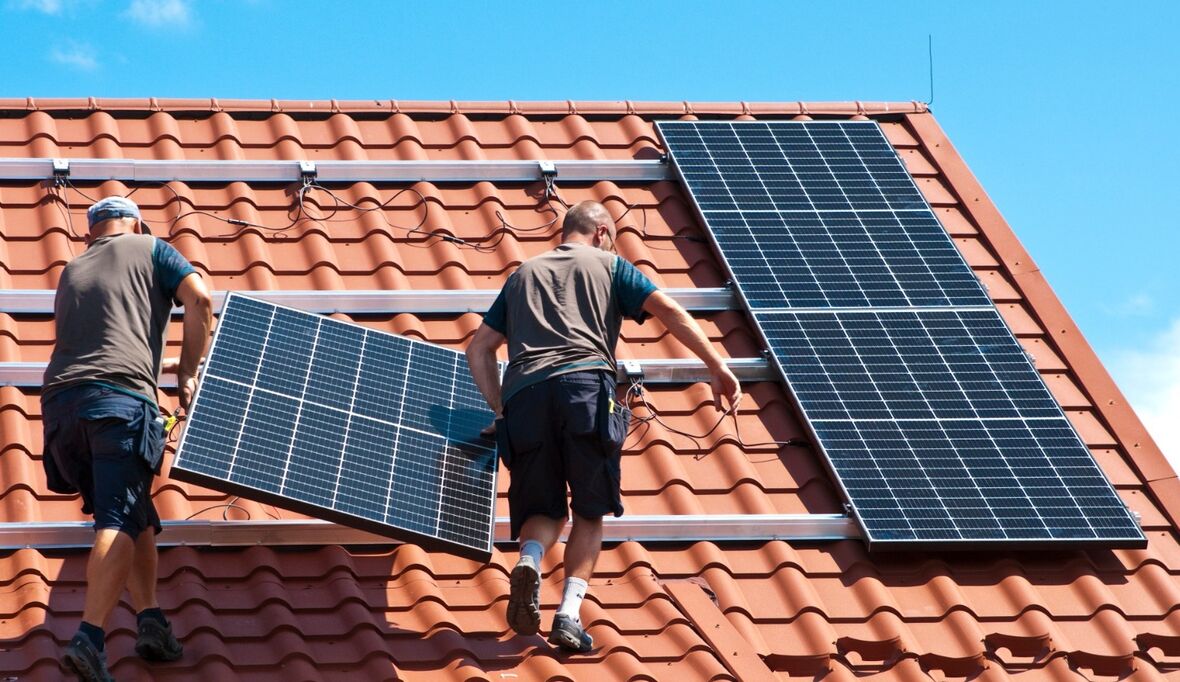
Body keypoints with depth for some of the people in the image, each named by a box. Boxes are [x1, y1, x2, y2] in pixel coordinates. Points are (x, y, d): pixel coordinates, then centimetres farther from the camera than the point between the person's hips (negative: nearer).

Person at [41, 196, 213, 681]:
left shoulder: (71, 272, 32)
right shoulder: (150, 249, 17)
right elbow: (199, 299, 3)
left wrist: (159, 365, 47)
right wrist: (188, 372, 12)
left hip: (60, 403, 5)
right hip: (120, 399, -5)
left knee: (134, 516, 16)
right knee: (120, 522, -13)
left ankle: (151, 619, 1)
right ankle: (89, 638, -28)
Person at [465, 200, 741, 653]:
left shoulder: (523, 274, 31)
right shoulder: (608, 264, 22)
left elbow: (479, 348, 26)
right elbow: (668, 311, 9)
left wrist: (500, 411, 26)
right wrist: (718, 367, 7)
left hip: (523, 395, 3)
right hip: (584, 386, -3)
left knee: (544, 509, 14)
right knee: (589, 511, 7)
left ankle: (530, 561, -20)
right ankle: (569, 614, -10)